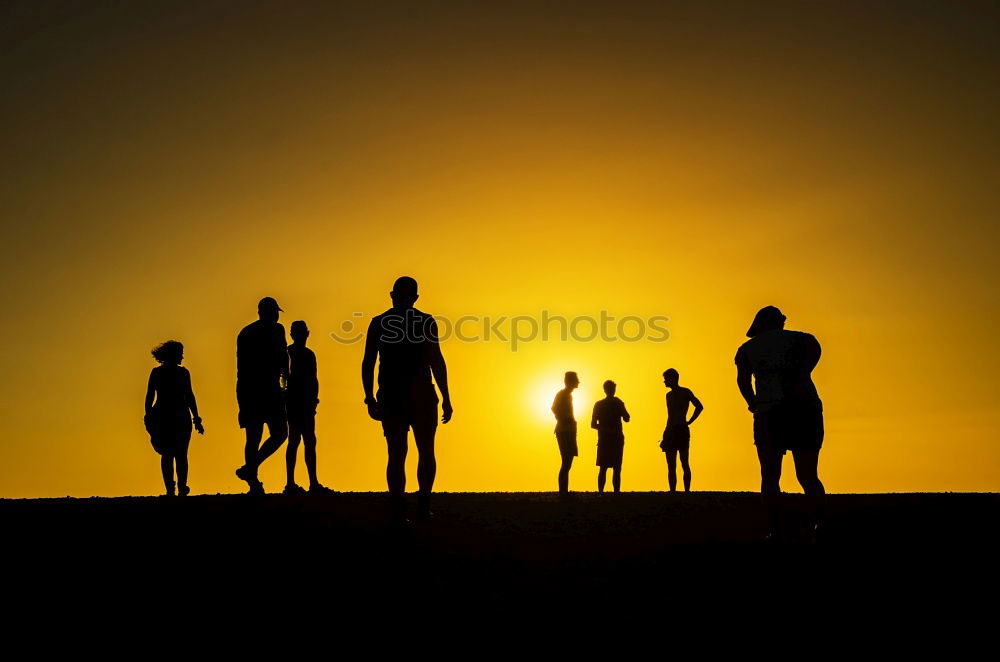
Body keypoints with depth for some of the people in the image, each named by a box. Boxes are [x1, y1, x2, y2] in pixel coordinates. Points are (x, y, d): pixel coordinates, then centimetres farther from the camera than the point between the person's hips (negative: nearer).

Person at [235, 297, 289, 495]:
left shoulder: (245, 332, 18)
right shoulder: (275, 329, 0)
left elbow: (242, 364, 18)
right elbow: (281, 358, -7)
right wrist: (284, 377, 6)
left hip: (245, 389, 7)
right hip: (267, 388, -7)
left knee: (253, 437, 8)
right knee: (279, 434, -2)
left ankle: (254, 483, 5)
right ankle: (250, 469, -18)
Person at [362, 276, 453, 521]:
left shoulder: (378, 322, 7)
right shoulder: (426, 321, -1)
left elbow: (368, 363, 3)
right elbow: (436, 361, -7)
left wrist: (370, 399, 7)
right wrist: (446, 399, -5)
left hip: (390, 397, 2)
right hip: (421, 395, -2)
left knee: (396, 454, 6)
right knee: (426, 451, 9)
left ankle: (398, 510, -2)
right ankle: (423, 505, -3)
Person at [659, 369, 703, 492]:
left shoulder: (685, 392, -1)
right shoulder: (669, 395, 18)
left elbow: (699, 407, -6)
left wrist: (689, 422, -7)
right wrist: (665, 435, 15)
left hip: (682, 431, -6)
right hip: (670, 432, 6)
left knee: (684, 464, -7)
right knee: (671, 466, 2)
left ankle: (687, 491, -7)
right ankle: (672, 491, 3)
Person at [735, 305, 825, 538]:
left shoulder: (747, 348, 16)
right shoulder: (799, 338, 16)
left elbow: (743, 379, 1)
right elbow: (814, 348, -6)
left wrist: (754, 406, 6)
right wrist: (800, 381, -10)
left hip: (770, 413, -1)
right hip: (806, 411, 1)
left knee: (770, 477, 6)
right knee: (808, 476, 5)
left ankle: (775, 530, -6)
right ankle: (818, 521, -18)